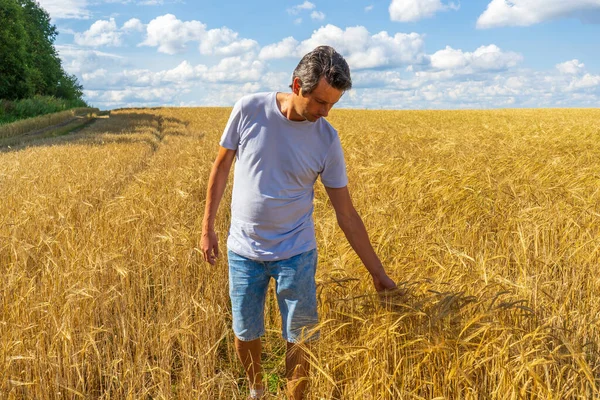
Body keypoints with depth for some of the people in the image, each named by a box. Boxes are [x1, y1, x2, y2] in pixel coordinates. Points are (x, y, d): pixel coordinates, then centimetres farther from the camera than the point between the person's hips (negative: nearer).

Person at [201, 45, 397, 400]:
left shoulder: (327, 139, -11)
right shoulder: (249, 109, -12)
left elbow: (346, 213, -5)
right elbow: (222, 167, 1)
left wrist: (378, 272, -4)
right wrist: (207, 227, 2)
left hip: (296, 253, 0)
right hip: (243, 250, 1)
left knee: (301, 340, 7)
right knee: (246, 334, 15)